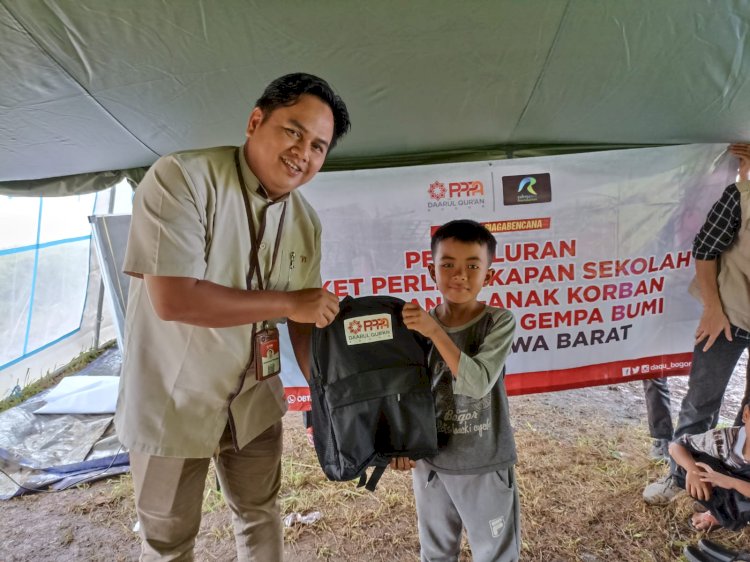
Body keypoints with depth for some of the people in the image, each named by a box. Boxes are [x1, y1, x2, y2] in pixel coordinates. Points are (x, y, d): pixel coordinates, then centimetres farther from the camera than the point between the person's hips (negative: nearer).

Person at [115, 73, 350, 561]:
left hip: (255, 399, 5)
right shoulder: (181, 178, -21)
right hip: (172, 400, -4)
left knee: (261, 516, 22)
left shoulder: (306, 223, -3)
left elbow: (309, 317, 2)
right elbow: (174, 299, -29)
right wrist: (288, 303, -22)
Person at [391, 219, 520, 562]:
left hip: (486, 465, -2)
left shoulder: (499, 322, -14)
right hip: (430, 462, 3)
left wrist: (435, 332, -29)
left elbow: (478, 383, -27)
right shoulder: (416, 325, -6)